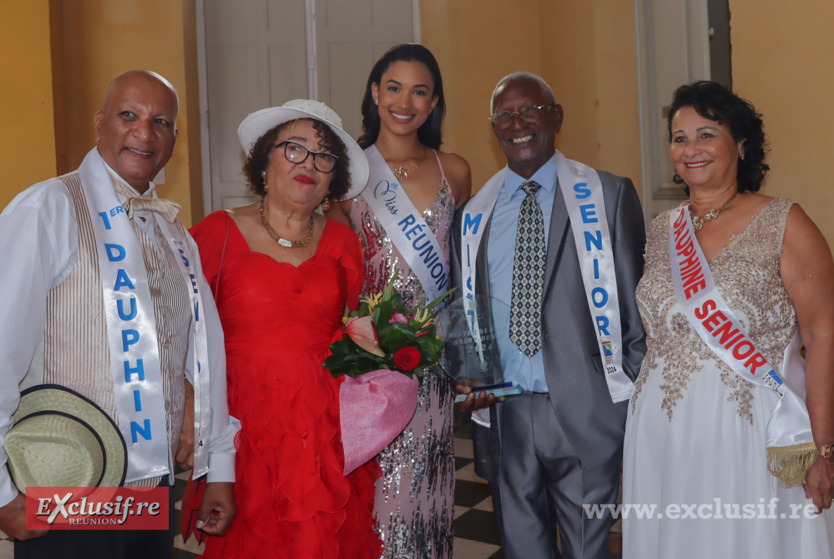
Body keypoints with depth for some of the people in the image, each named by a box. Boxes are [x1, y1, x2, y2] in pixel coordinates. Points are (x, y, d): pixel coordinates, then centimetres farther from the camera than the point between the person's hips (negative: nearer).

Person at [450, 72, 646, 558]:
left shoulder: (609, 196, 0)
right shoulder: (473, 215, 8)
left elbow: (638, 303, 1)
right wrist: (465, 376, -2)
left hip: (584, 410, -2)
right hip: (501, 413, 3)